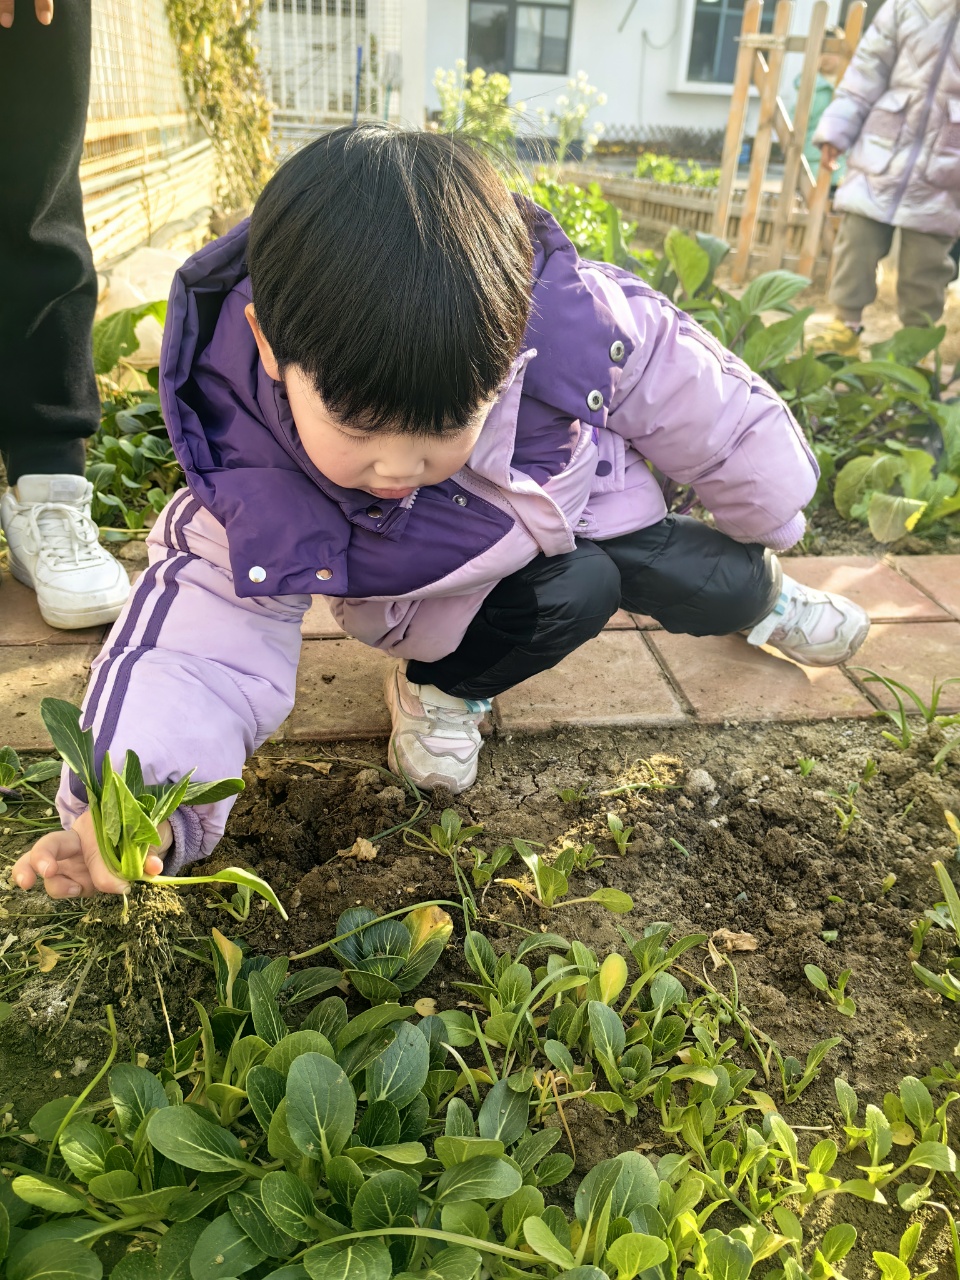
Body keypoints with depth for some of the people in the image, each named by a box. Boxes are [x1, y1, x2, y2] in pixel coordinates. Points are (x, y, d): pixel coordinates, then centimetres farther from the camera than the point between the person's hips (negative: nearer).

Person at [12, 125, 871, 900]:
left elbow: (707, 408, -18)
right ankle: (445, 686, 1)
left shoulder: (573, 319, -36)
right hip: (442, 588, -2)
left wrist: (766, 525, 1)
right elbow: (211, 631, -31)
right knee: (570, 596, -28)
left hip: (585, 499, 3)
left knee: (720, 588, 0)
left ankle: (763, 592, 38)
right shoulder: (246, 463, -34)